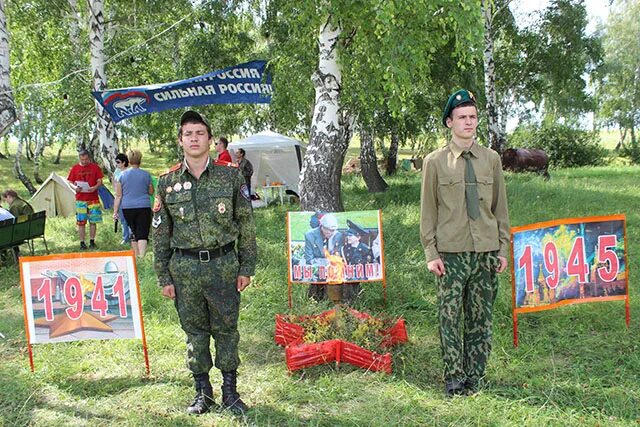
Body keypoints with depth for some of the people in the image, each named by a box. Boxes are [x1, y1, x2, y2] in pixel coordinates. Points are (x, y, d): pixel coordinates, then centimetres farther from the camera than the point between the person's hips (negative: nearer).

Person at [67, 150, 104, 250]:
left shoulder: (95, 167, 3)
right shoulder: (75, 168, 5)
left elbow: (100, 181, 2)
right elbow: (70, 182, 7)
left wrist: (95, 187, -19)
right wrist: (74, 187, -15)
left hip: (93, 199, 0)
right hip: (80, 199, 0)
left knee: (93, 221, 4)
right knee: (81, 222, 1)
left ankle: (92, 241, 14)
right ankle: (82, 242, 8)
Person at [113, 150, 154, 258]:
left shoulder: (122, 175, 3)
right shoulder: (146, 174, 0)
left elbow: (118, 195, 2)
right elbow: (151, 192, 11)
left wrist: (115, 211, 6)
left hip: (127, 208, 2)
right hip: (144, 207, -2)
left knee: (134, 232, 16)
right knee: (142, 233, -6)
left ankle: (136, 256, 26)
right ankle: (142, 256, -18)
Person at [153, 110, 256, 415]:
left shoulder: (230, 175, -1)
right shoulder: (167, 182, 2)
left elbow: (246, 224, 2)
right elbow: (160, 233, 7)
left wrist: (247, 267, -1)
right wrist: (163, 277, 4)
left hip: (223, 265, -1)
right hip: (184, 269, 1)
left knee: (226, 329, 8)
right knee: (195, 331, 11)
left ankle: (230, 392, 23)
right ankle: (202, 391, 27)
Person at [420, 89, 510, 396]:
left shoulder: (491, 159, 10)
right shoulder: (435, 162, 3)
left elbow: (501, 207, 12)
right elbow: (428, 210, 3)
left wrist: (503, 249, 7)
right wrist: (431, 252, -4)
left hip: (486, 251, 2)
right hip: (451, 252, -2)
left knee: (481, 318, 7)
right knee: (449, 317, -1)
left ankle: (474, 377, 18)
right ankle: (454, 379, 10)